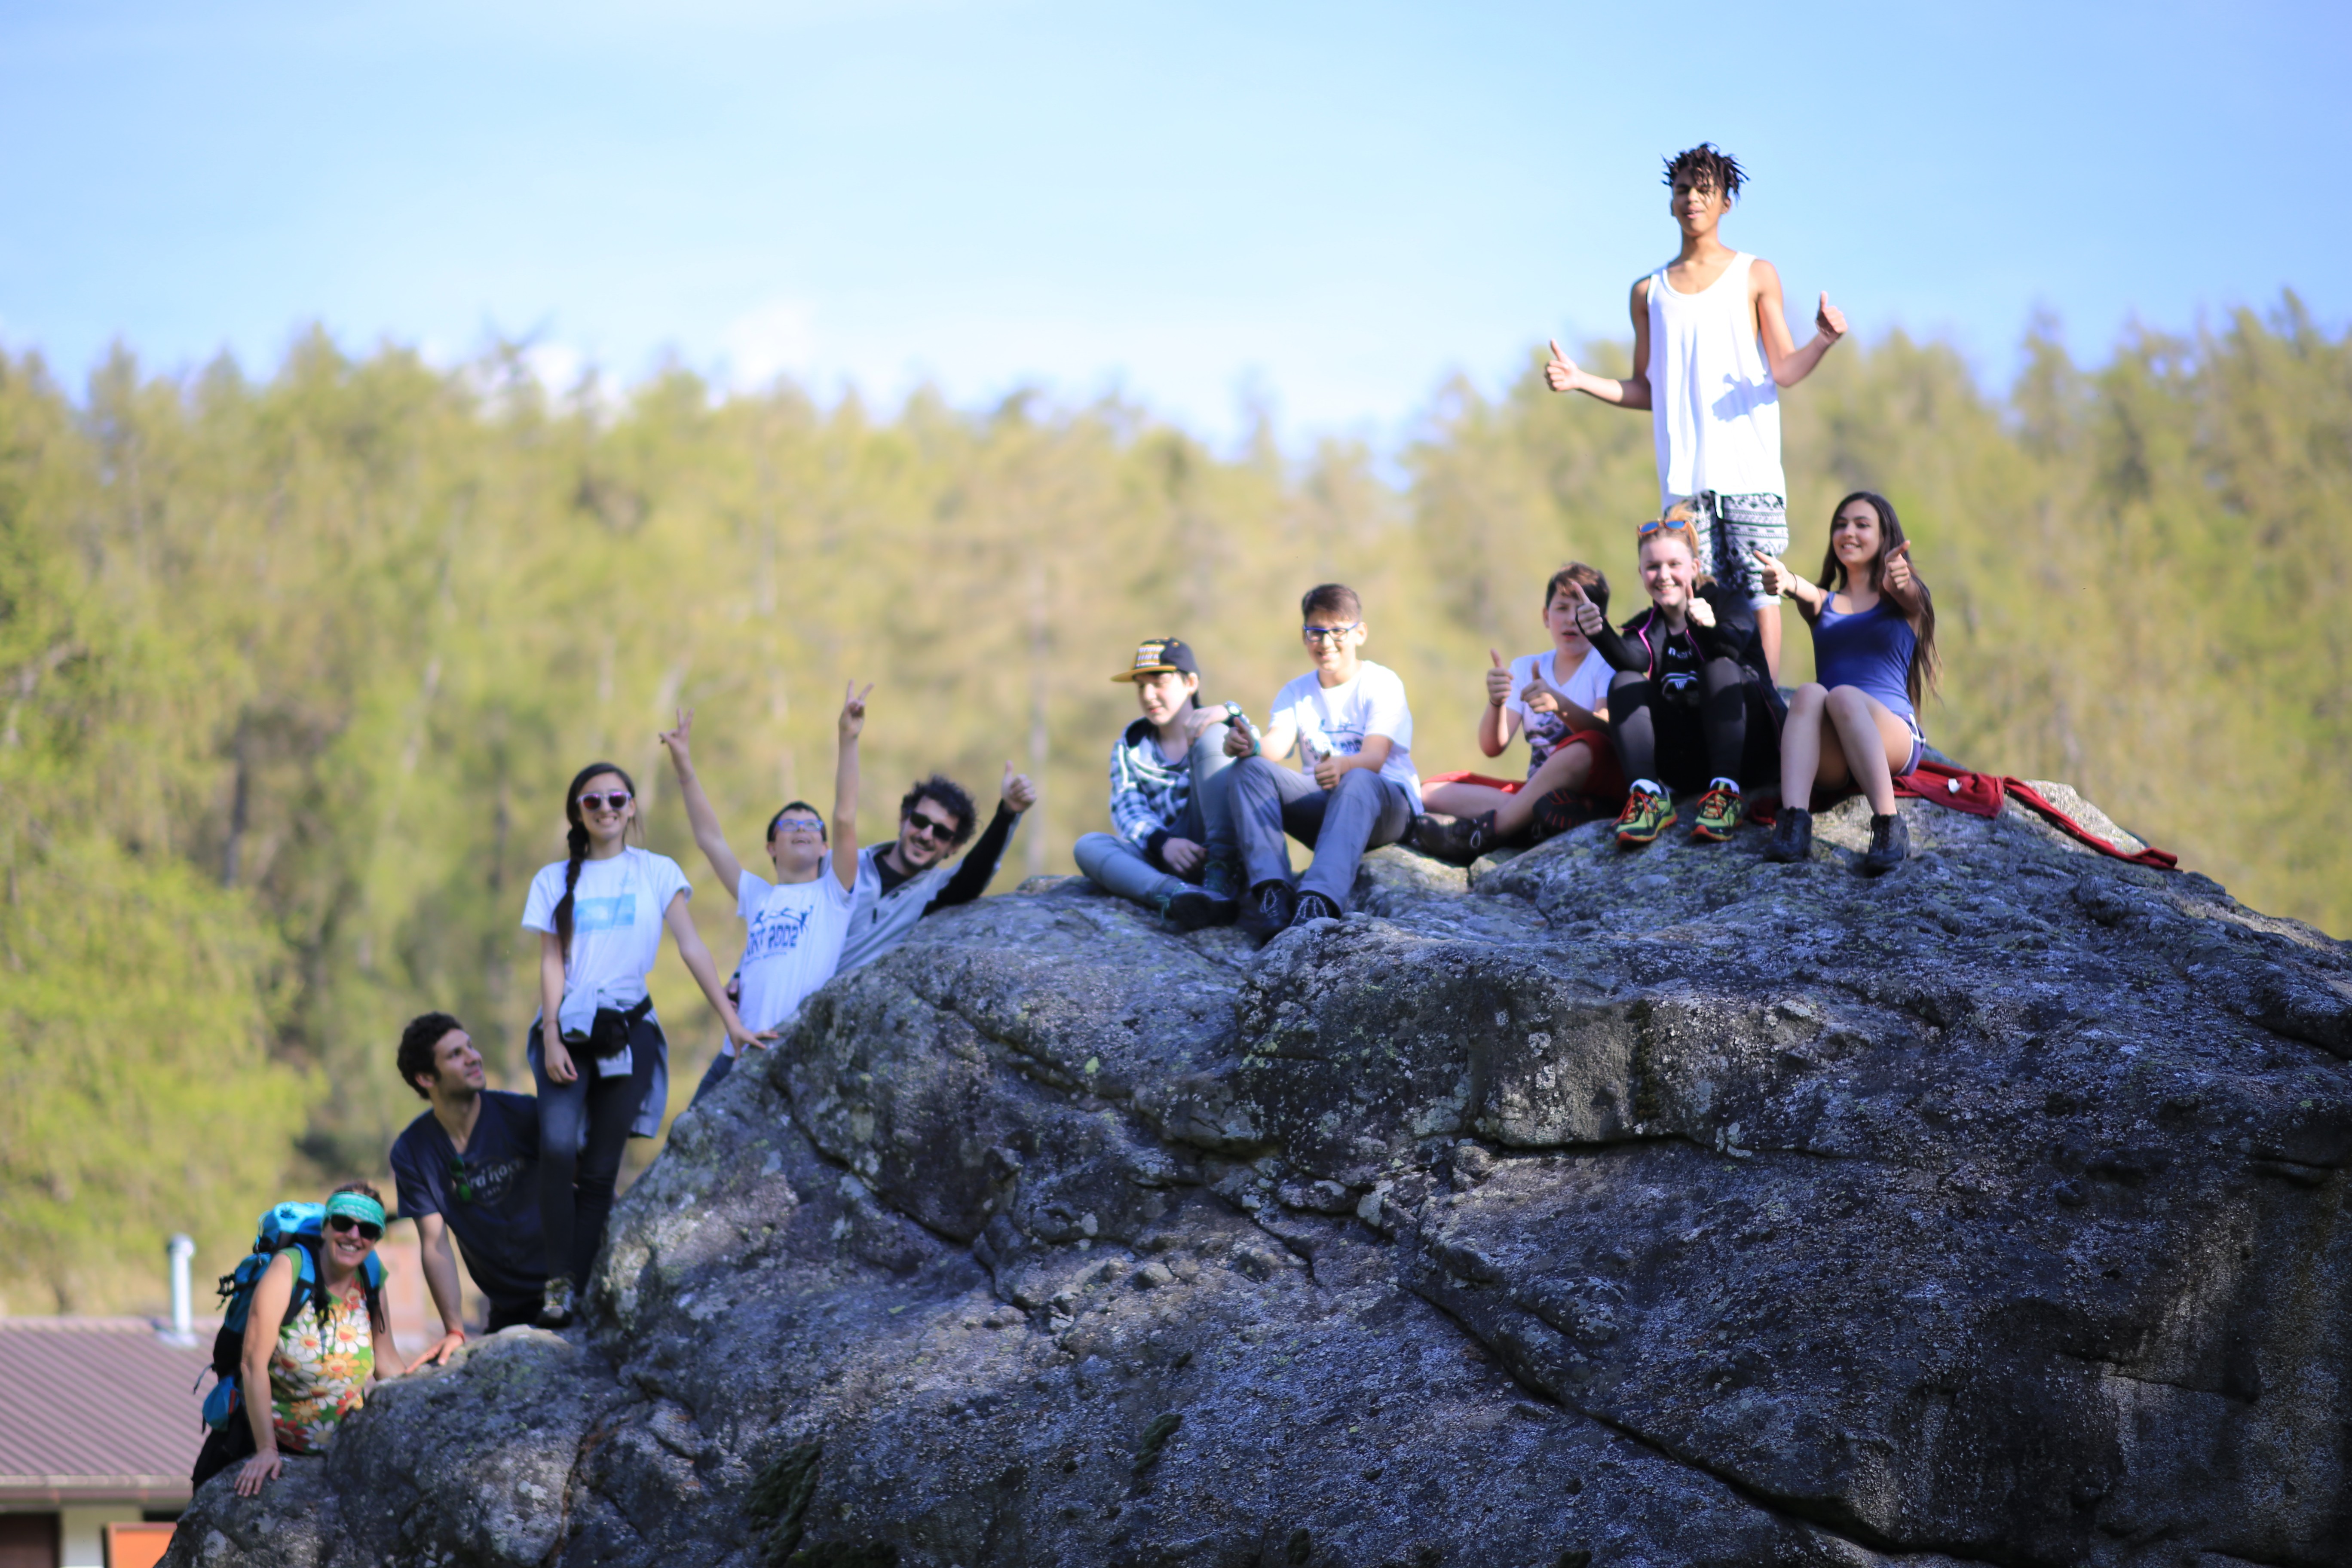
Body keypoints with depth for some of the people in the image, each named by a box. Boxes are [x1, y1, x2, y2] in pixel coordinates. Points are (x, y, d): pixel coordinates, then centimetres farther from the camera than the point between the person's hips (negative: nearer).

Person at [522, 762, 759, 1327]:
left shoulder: (657, 872, 7)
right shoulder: (555, 880, 9)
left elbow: (692, 948, 2)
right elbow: (551, 962, 5)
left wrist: (732, 1021, -5)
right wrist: (552, 1039, -7)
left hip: (627, 1027, 0)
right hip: (566, 1027, 0)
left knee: (600, 1171, -2)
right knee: (558, 1147, -22)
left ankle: (577, 1296, 0)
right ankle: (558, 1283, -19)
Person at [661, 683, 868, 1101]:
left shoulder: (832, 893, 10)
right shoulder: (757, 896, 22)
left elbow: (845, 819, 0)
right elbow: (710, 840, 19)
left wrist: (848, 740, -9)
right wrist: (685, 769, 12)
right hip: (738, 1052, 5)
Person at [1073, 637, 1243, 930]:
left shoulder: (1211, 727, 15)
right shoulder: (1130, 747, 20)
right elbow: (1127, 811, 0)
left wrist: (1229, 715, -26)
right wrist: (1163, 843, -21)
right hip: (1160, 858, 2)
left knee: (1211, 738, -16)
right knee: (1089, 845, -25)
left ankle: (1220, 880, -34)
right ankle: (1174, 895, -56)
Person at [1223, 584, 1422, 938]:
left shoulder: (1381, 683, -3)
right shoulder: (1296, 693, 11)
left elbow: (1375, 757, -20)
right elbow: (1276, 745, -9)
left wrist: (1342, 766, -44)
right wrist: (1250, 745, -35)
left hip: (1385, 805, -5)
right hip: (1324, 803, 5)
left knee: (1358, 782, -40)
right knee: (1251, 770, -20)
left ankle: (1318, 903, -63)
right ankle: (1271, 894, -40)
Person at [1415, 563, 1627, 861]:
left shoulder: (1606, 663, 3)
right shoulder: (1525, 668, 14)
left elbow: (1607, 730, -18)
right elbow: (1493, 747, 1)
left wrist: (1559, 703, -37)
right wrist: (1495, 703, -21)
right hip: (1536, 789, 5)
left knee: (1586, 748, -38)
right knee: (1431, 791, -11)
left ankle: (1488, 831, -36)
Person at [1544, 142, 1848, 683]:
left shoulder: (1755, 275, 10)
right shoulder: (1650, 292, 18)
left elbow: (1784, 372, 4)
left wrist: (1823, 342, -15)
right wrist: (1582, 382, 7)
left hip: (1750, 469, -2)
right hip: (1684, 472, 2)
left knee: (1759, 593, -9)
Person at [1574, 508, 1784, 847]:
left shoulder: (1727, 603, 3)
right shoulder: (1646, 627, 10)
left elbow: (1733, 645, -22)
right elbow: (1632, 659, -15)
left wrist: (1708, 627, -46)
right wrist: (1600, 633, -37)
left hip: (1743, 752, -3)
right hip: (1682, 762, 3)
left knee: (1720, 668, -26)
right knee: (1624, 683, -13)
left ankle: (1727, 792, -37)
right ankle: (1648, 796, -31)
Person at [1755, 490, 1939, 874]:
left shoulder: (1905, 600, 15)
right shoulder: (1824, 603, 22)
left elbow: (1903, 591, -12)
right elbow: (1806, 595, -4)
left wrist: (1898, 576, -39)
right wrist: (1785, 581, -31)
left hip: (1894, 736, -2)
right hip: (1831, 760, 2)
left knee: (1843, 696, -32)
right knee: (1808, 694, -29)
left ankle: (1889, 826, -46)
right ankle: (1792, 826, -49)